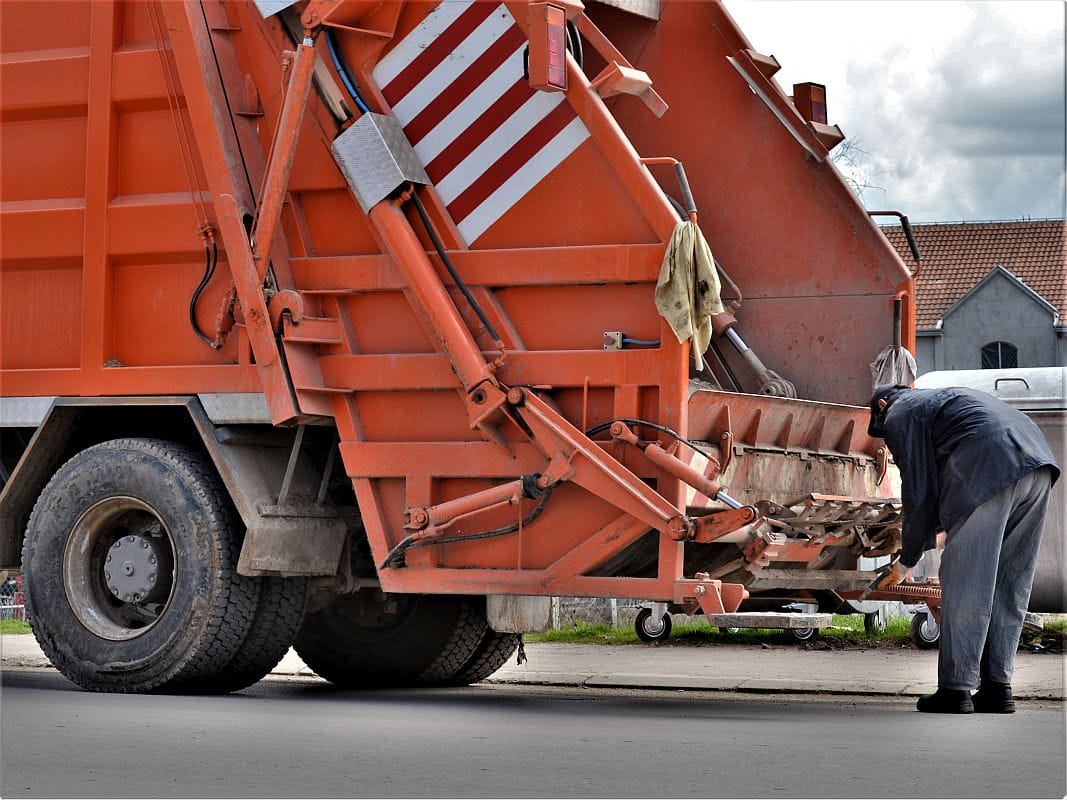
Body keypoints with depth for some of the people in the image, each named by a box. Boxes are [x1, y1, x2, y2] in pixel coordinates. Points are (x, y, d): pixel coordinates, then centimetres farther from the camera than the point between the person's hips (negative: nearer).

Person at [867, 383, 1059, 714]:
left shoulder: (898, 415, 13)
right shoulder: (944, 398, 38)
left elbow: (920, 492, 7)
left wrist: (906, 561, 15)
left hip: (991, 471, -8)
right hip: (1039, 465, 8)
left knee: (965, 584, -1)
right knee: (1009, 586, 13)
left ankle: (955, 689, -1)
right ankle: (997, 687, 13)